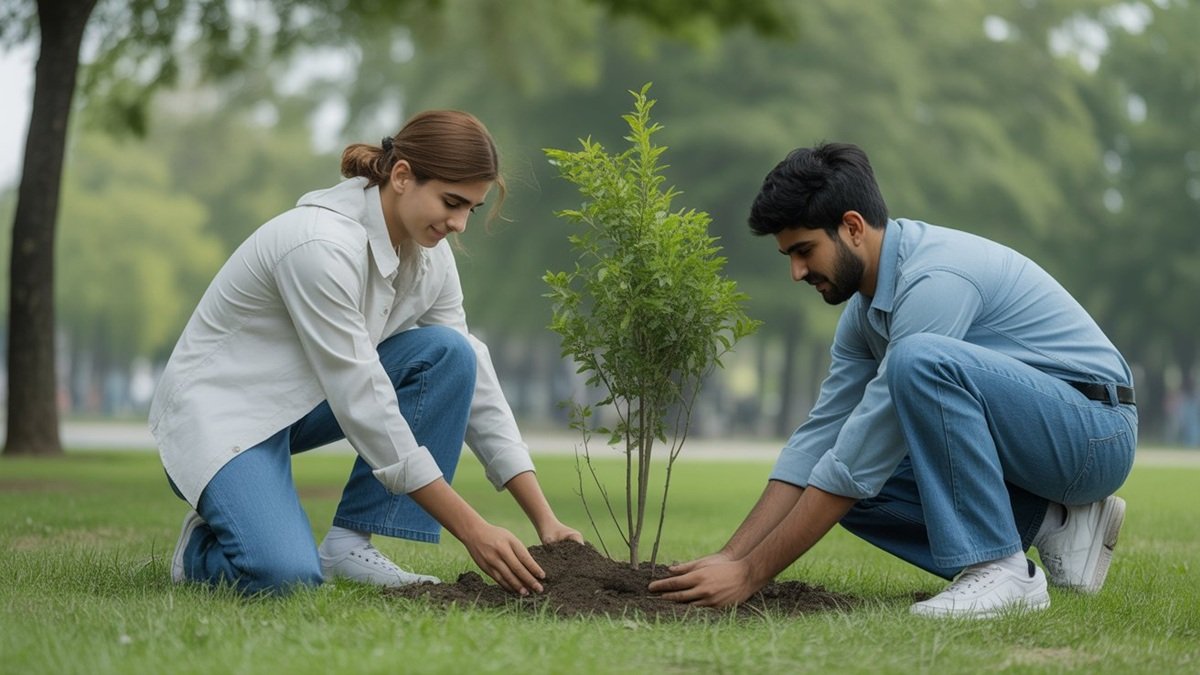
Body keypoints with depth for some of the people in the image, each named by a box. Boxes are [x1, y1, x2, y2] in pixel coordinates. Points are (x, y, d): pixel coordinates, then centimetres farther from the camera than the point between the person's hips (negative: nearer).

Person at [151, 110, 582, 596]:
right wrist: (472, 530, -29)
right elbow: (363, 403, -30)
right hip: (220, 409, -8)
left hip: (303, 401, 8)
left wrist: (546, 520, -9)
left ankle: (348, 544, -9)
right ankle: (205, 546, 3)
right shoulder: (323, 243, -30)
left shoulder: (428, 255, -5)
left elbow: (475, 385, -2)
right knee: (285, 575, -33)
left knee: (448, 355, -15)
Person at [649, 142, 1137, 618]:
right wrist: (730, 557, -3)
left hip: (1094, 432, -9)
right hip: (1031, 450, 9)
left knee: (920, 360, -33)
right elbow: (819, 437, 7)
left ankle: (997, 569, -23)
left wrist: (751, 573, -23)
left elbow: (866, 450, -26)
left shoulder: (933, 279, -24)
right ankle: (1051, 526, 2)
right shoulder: (864, 308, 5)